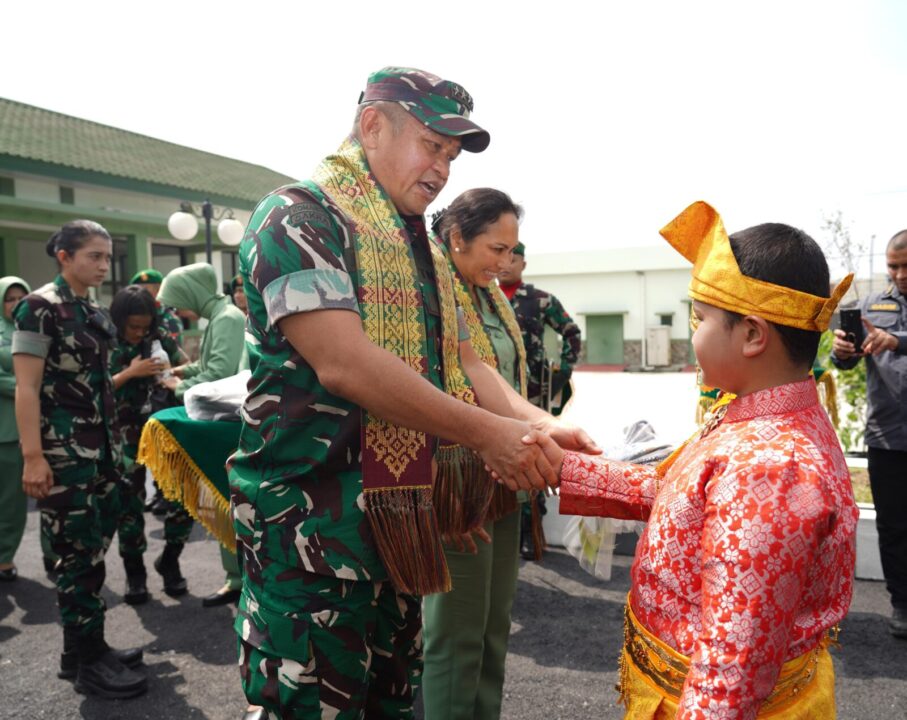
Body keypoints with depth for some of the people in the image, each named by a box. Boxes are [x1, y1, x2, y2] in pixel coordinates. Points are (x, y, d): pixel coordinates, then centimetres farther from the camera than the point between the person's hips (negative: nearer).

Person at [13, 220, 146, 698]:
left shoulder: (93, 313, 12)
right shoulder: (40, 307, -11)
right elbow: (27, 388, -15)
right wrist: (33, 457, -20)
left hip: (98, 444, 8)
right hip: (63, 449, -8)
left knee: (94, 546, 11)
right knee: (80, 552, -2)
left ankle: (83, 649, 24)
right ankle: (87, 663, 11)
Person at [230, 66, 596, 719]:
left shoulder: (420, 250, 15)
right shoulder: (299, 217, -12)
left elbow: (461, 360, 13)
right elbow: (343, 363, -25)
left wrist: (536, 422, -5)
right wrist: (487, 433, -22)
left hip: (401, 515, 8)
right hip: (314, 520, -8)